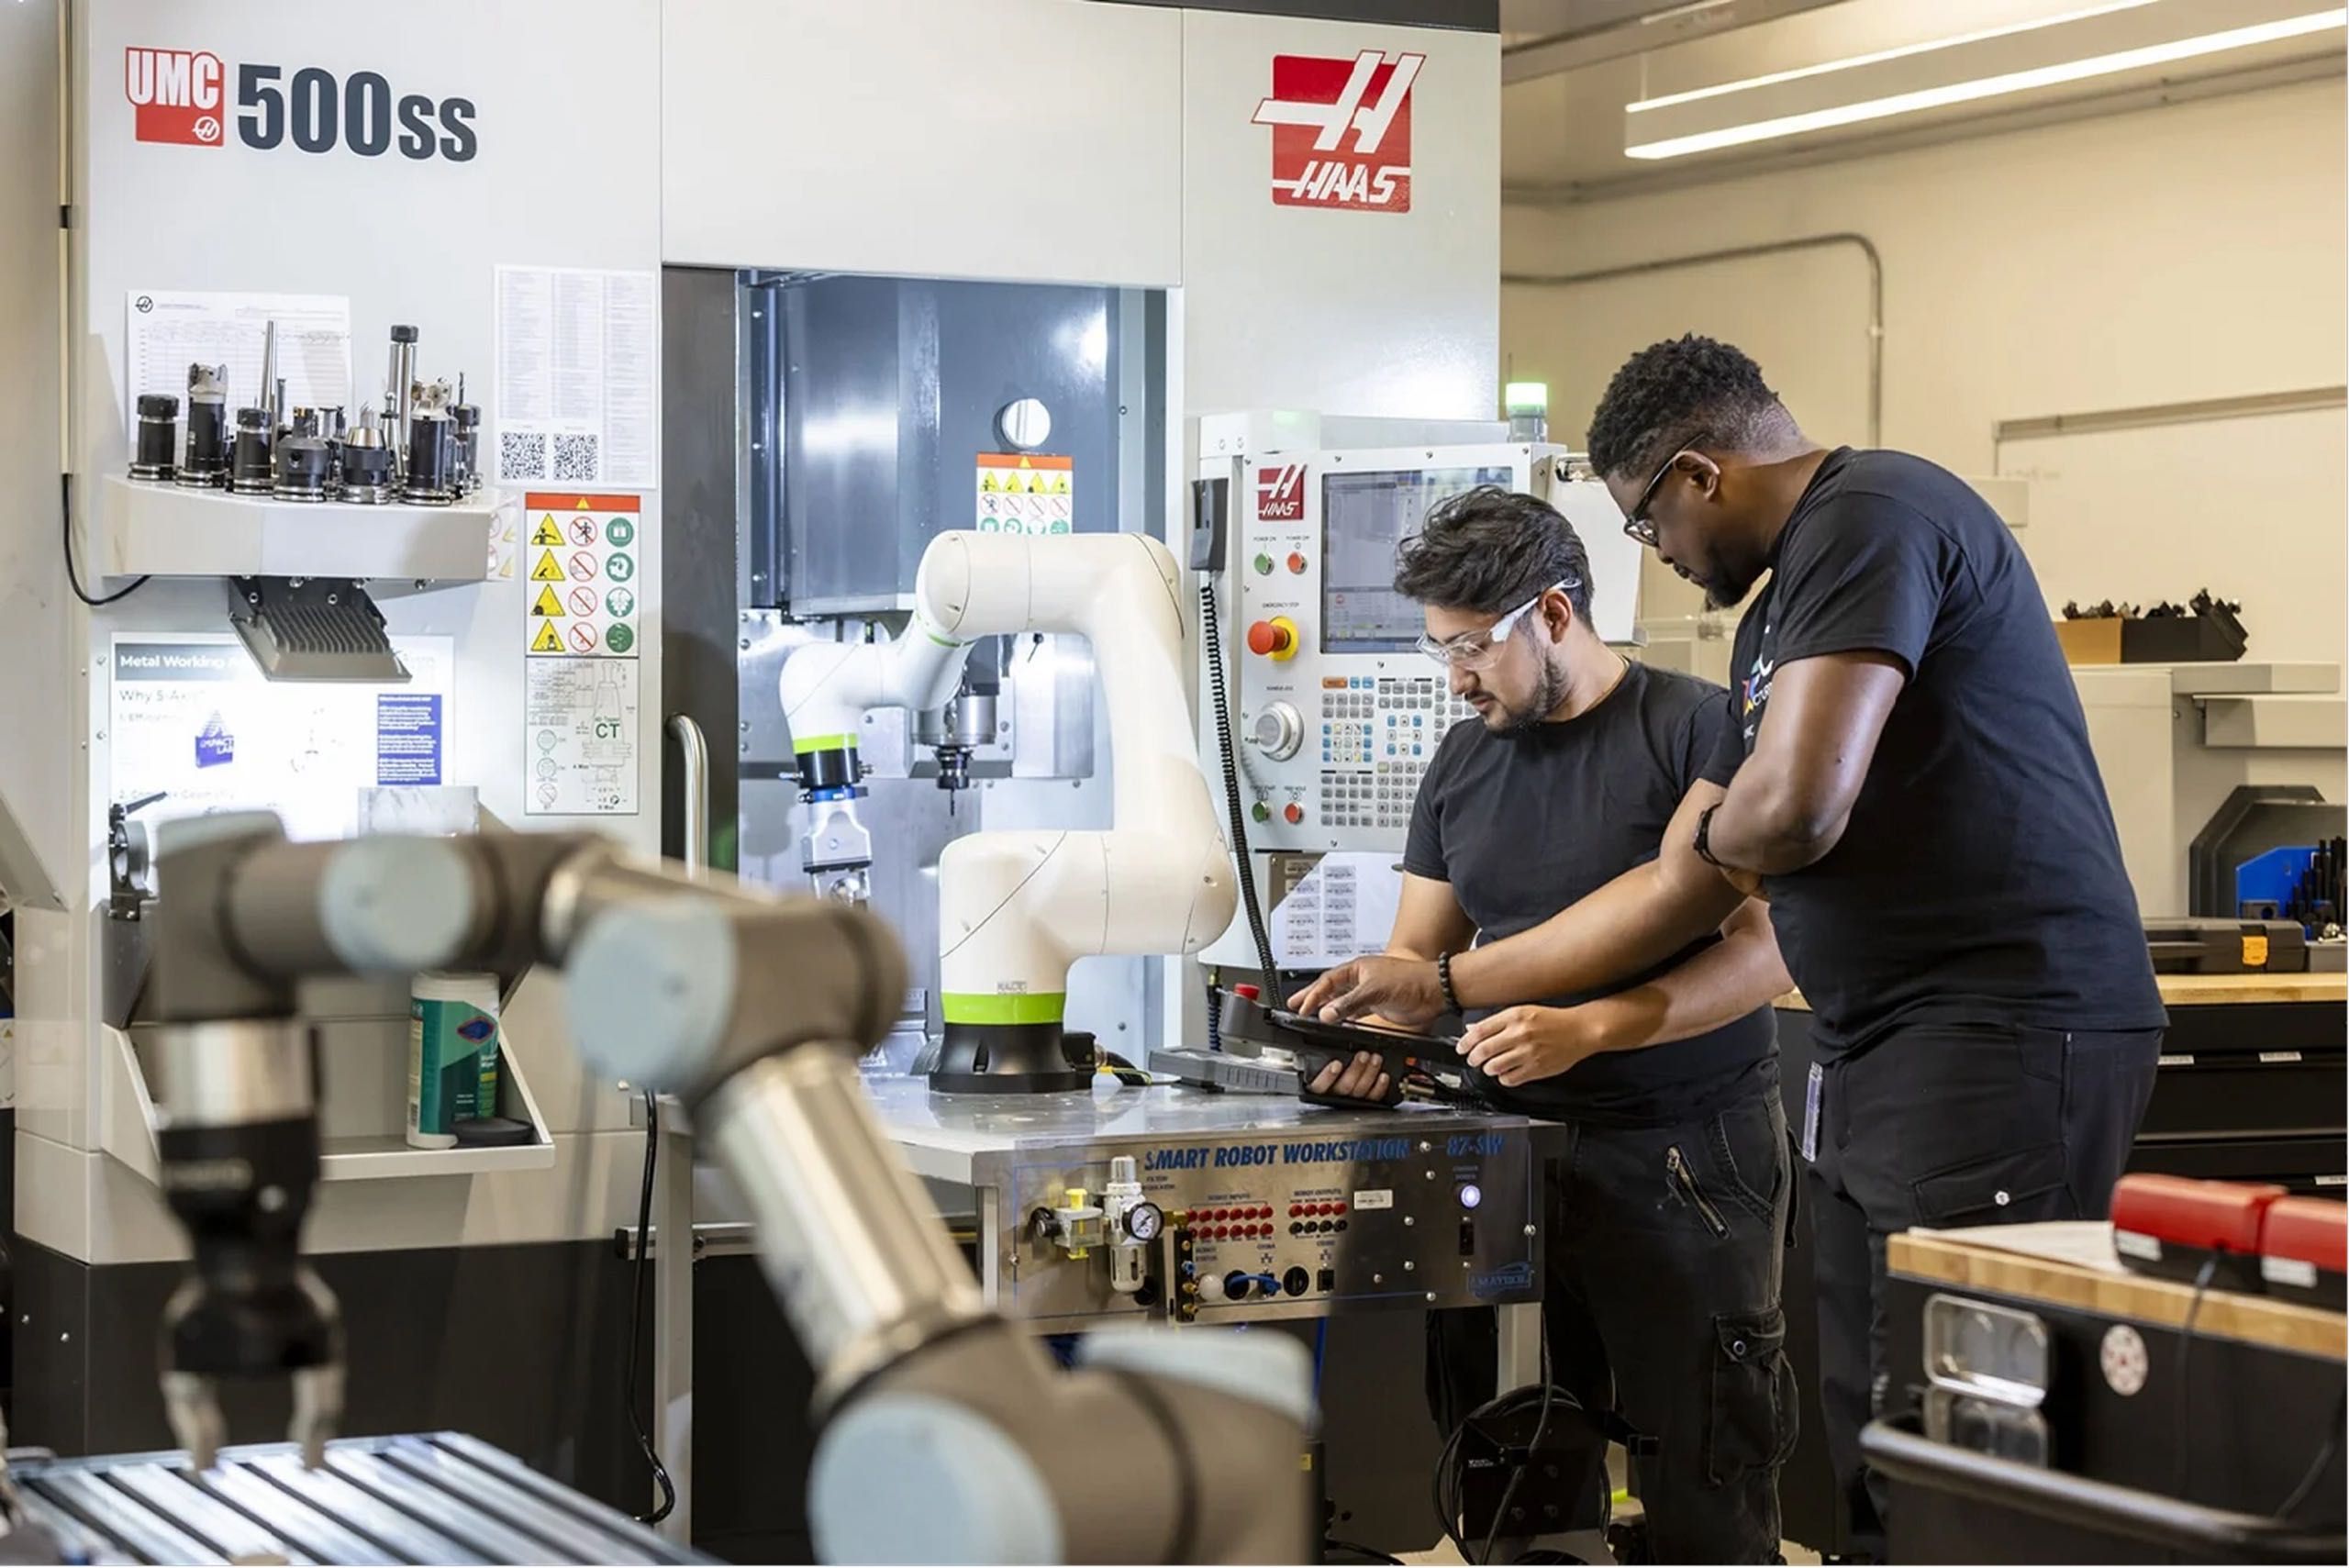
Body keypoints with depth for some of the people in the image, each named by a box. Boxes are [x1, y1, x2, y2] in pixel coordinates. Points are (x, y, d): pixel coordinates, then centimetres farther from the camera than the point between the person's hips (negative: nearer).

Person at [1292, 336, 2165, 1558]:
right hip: (1869, 1050, 10)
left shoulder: (1871, 516, -9)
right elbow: (1682, 889, 26)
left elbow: (1793, 807, -22)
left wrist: (1717, 831, 3)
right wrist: (1439, 986, 26)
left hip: (2004, 1036, -10)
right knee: (1865, 1464, 6)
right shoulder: (1774, 617, 22)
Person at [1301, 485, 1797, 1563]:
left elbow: (1765, 947, -12)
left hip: (1681, 1152, -5)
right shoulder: (1464, 760, 13)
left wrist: (1589, 1030, -23)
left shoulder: (1695, 729, -7)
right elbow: (1415, 956, 15)